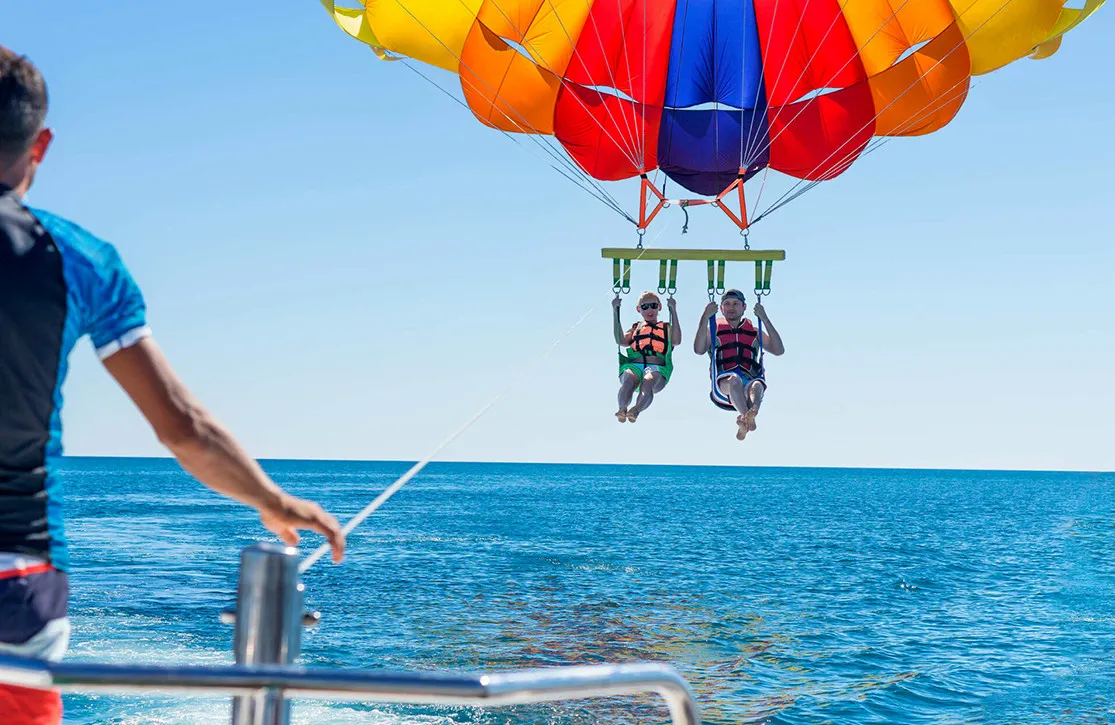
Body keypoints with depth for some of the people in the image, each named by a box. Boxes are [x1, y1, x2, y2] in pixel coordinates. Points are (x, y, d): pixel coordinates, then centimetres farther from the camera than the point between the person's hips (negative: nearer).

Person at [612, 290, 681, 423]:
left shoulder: (666, 327, 31)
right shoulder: (636, 327, 34)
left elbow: (676, 340, 7)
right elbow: (621, 341, 14)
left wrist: (673, 311, 8)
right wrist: (616, 312, 13)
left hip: (657, 367, -1)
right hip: (633, 365, 1)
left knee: (648, 381, -38)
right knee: (629, 380, -37)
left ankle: (637, 409, -64)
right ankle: (622, 408, -61)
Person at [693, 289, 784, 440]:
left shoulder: (755, 333, 29)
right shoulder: (714, 330, 25)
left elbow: (779, 350, 12)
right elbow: (699, 350, 3)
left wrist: (765, 319, 7)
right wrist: (705, 318, -1)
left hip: (750, 380, 1)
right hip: (722, 384, -1)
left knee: (757, 386, -36)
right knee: (734, 379, -38)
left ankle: (745, 420, -68)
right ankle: (748, 418, -65)